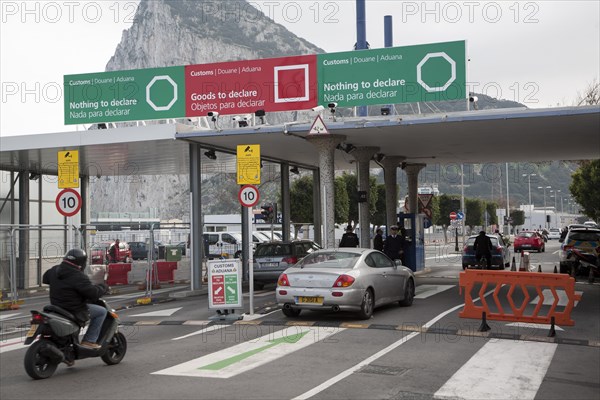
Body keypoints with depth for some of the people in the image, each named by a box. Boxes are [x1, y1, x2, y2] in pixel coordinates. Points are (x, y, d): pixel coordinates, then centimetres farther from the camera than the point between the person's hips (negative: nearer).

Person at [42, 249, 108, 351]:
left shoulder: (54, 270, 2)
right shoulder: (78, 276, -23)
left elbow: (44, 278, 24)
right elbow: (93, 292, -24)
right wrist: (103, 287, -3)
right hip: (74, 311, -9)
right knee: (102, 311, 3)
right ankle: (89, 340, 1)